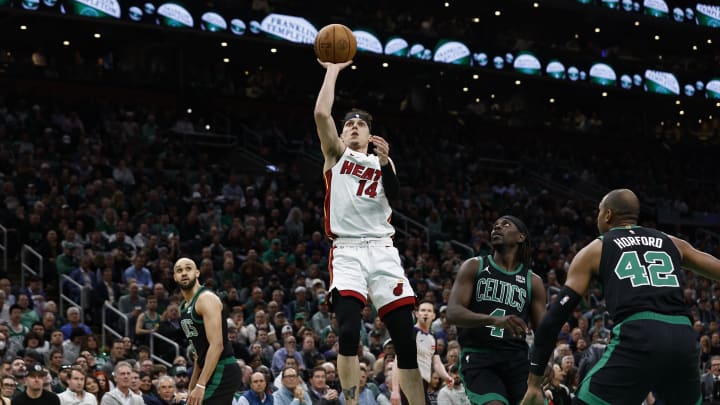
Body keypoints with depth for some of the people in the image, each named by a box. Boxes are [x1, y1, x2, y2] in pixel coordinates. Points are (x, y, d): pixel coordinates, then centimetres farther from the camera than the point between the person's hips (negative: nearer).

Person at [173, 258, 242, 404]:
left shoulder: (207, 299, -12)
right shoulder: (184, 307, 17)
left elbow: (216, 345, -22)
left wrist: (200, 385, -27)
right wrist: (192, 387, 23)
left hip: (223, 372, -10)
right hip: (212, 372, 10)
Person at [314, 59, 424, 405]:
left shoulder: (383, 162, 20)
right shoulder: (336, 153, 15)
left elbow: (394, 194, -1)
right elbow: (321, 113, -1)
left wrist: (384, 162, -15)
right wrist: (333, 71, 5)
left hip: (383, 252, 2)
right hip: (347, 252, -2)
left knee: (406, 338, -2)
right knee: (349, 331, -19)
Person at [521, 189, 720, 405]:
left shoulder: (594, 250, 18)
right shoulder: (672, 243, 26)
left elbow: (556, 316, 13)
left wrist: (534, 382, 16)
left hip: (638, 339, -4)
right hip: (683, 338, 4)